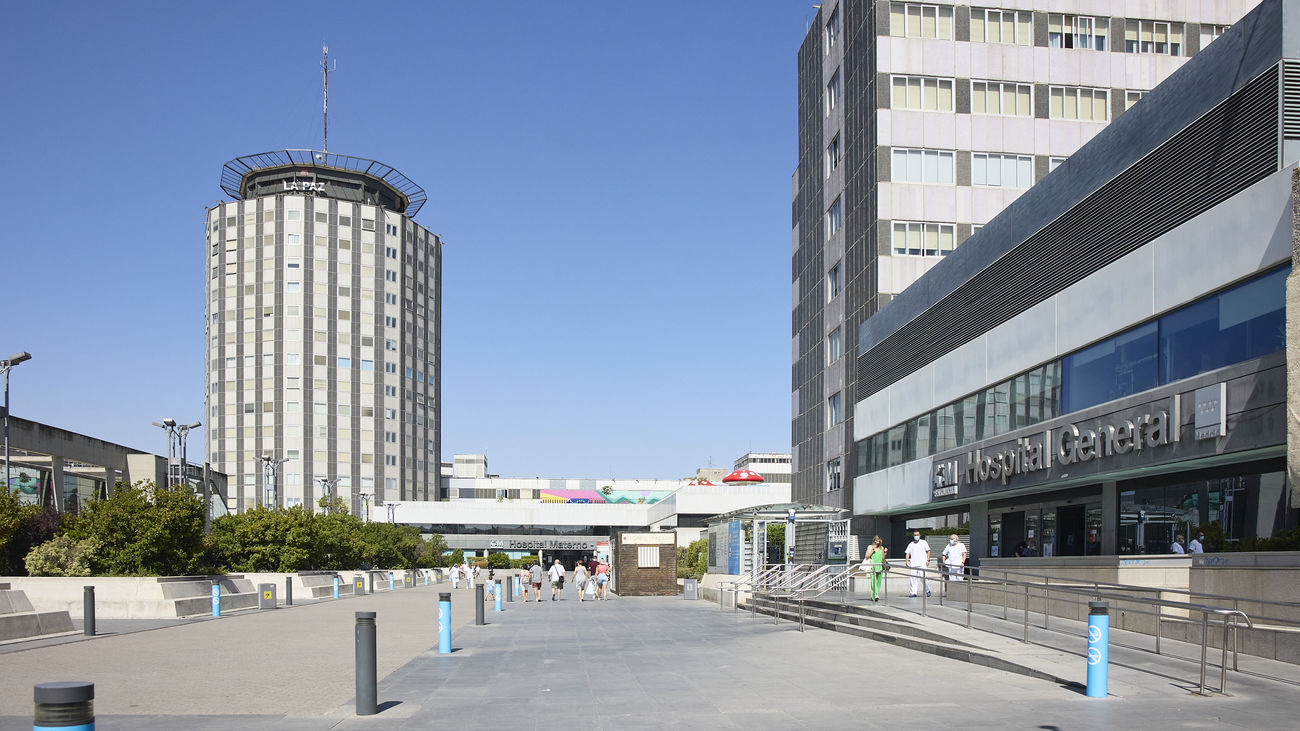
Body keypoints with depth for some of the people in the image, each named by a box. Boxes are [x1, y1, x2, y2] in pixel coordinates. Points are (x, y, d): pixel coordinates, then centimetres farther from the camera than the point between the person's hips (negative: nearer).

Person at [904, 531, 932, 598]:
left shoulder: (923, 542, 7)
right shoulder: (911, 544, 15)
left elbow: (928, 551, 7)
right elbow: (907, 553, 15)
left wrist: (928, 560, -3)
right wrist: (907, 561, 2)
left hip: (922, 564, -3)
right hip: (913, 564, 3)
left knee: (922, 577, -12)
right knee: (913, 578, -2)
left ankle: (928, 590, 6)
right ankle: (913, 592, 3)